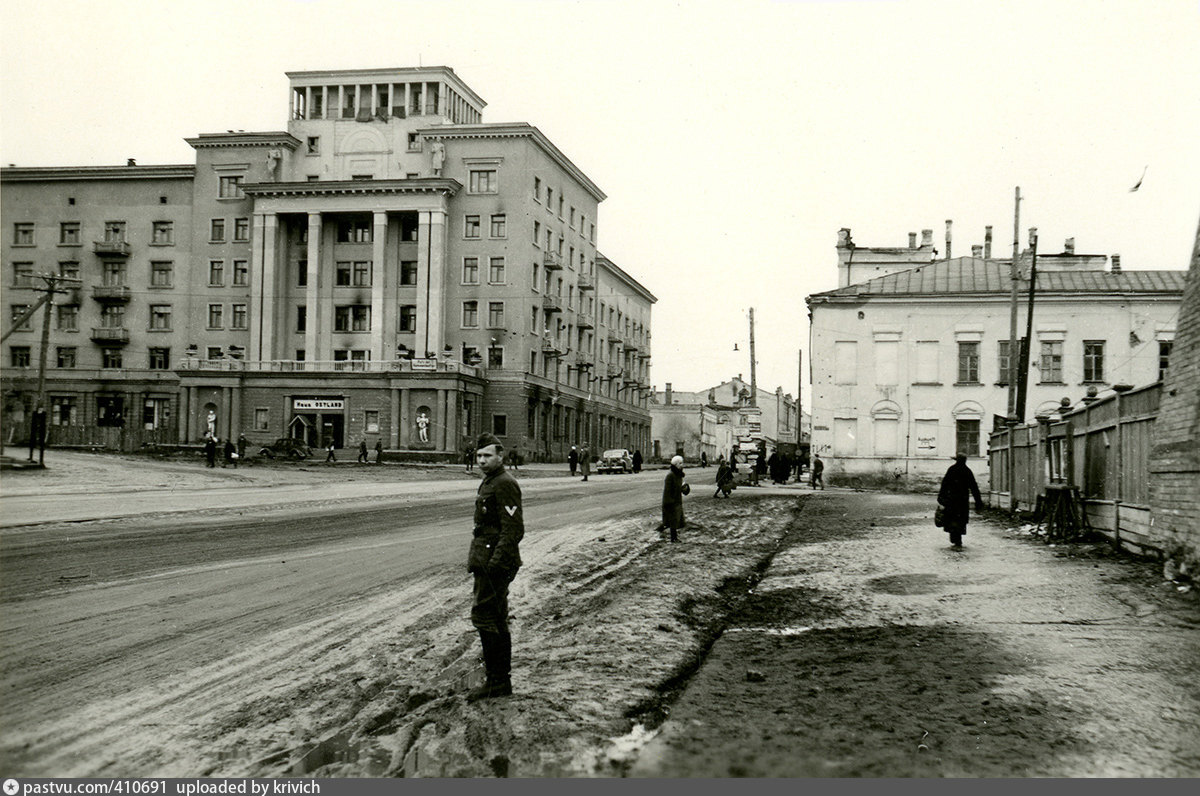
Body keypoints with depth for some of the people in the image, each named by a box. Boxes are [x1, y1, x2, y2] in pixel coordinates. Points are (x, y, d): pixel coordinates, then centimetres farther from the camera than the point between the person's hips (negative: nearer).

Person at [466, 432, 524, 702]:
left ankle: (496, 681, -4)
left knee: (483, 616, -10)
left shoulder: (505, 484, -15)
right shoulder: (489, 483, 17)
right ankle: (501, 681, 21)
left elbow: (514, 529, -22)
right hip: (487, 561, 11)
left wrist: (494, 563, -24)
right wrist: (476, 559, 21)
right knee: (496, 620, 14)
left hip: (496, 564, -11)